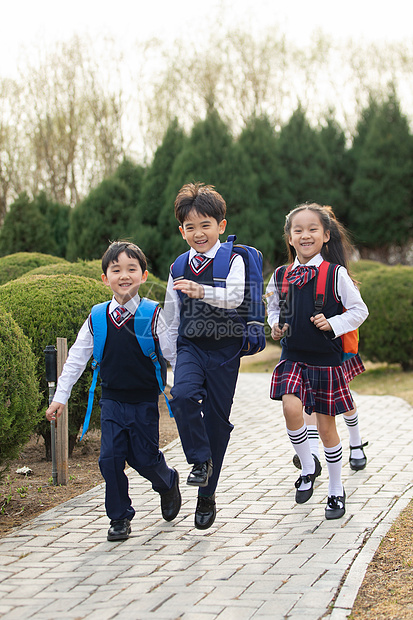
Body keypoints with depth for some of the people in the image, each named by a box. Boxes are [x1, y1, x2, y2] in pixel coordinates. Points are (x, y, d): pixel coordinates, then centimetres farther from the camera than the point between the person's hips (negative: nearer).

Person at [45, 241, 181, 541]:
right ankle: (120, 517, 13)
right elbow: (76, 358, 7)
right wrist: (60, 396, 6)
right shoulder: (97, 318, 0)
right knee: (110, 459, -4)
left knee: (144, 457, 2)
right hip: (112, 401, 2)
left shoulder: (153, 316, -7)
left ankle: (168, 482, 36)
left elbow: (172, 355, -4)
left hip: (145, 401, -2)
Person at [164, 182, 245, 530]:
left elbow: (235, 296, -25)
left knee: (216, 417, 3)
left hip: (224, 348, -3)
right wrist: (172, 356, 14)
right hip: (190, 347, 3)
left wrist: (201, 291, -41)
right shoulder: (179, 268, 7)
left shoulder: (233, 261, -5)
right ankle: (200, 460, -9)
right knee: (183, 394, -28)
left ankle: (207, 495, 17)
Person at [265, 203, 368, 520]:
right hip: (293, 358, 2)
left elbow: (360, 310, -1)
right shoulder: (281, 276, 2)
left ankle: (336, 490, 24)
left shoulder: (336, 274, -8)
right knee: (291, 407, -22)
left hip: (326, 360, -2)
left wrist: (333, 323, -15)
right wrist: (275, 325, 1)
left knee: (326, 427, 5)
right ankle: (308, 466, 5)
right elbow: (273, 306, 20)